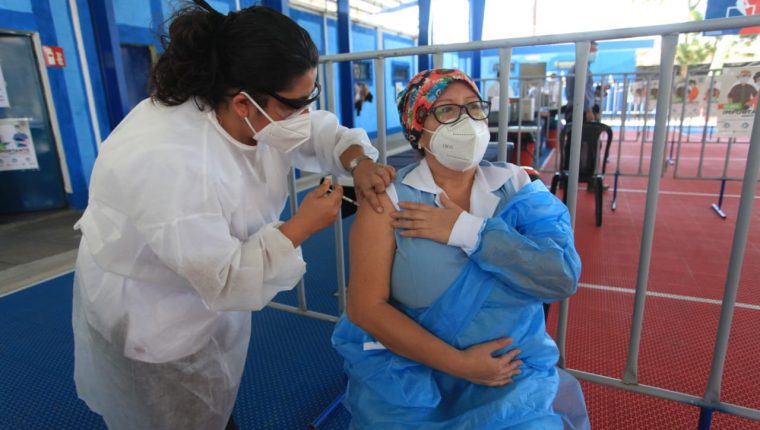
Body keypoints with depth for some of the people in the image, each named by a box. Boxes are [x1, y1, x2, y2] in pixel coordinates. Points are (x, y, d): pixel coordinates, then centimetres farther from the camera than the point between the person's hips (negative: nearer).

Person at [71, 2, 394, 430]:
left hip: (213, 295, 7)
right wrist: (301, 227, -30)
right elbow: (224, 280, -35)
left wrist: (359, 161, -21)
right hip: (148, 315, -7)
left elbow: (319, 129, -1)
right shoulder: (170, 164, -40)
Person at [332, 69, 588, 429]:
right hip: (408, 369, -1)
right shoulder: (388, 199, -8)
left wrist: (467, 230, -19)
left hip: (511, 370, 2)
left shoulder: (516, 187, 0)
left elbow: (564, 276, -12)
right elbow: (365, 307, -12)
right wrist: (458, 363, -15)